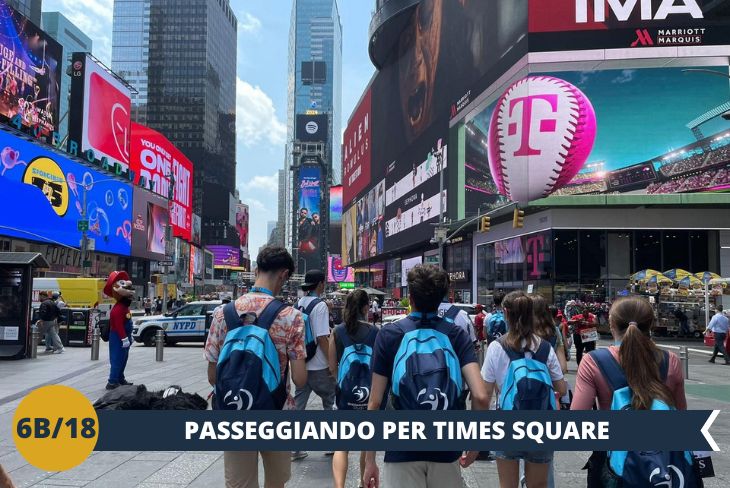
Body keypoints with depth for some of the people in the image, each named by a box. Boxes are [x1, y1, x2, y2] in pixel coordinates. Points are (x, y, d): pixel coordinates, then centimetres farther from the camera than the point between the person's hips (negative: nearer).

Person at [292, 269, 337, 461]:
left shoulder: (298, 304, 7)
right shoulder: (320, 305, -15)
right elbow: (322, 338, -19)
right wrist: (332, 362, -13)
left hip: (300, 363, 7)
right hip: (318, 366, -6)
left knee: (298, 404, 10)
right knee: (330, 402, 11)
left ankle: (294, 448, 13)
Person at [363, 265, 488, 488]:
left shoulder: (390, 334, -3)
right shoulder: (458, 336, -1)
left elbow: (375, 403, -4)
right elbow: (480, 397, -11)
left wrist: (370, 461, 3)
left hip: (402, 450, -2)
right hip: (445, 450, 2)